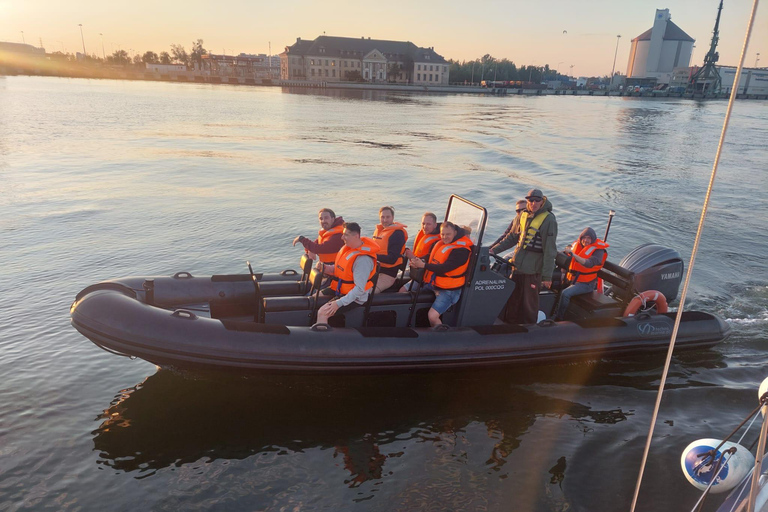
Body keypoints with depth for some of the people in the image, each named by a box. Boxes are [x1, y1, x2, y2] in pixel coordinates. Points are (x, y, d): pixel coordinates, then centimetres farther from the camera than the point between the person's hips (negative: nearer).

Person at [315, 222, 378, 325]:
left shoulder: (363, 259, -26)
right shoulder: (347, 248, 2)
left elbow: (360, 289, -27)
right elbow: (338, 269, 15)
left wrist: (339, 303, -28)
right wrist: (323, 267, -5)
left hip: (354, 297, -9)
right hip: (339, 289, 9)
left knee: (322, 313, -23)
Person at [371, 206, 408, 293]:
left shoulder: (397, 234, -10)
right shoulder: (378, 230, 14)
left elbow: (392, 259, -16)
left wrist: (374, 256, -23)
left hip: (387, 275, -8)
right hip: (375, 270, 8)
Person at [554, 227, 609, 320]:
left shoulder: (598, 250, -10)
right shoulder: (577, 244, 7)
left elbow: (589, 264, -30)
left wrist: (573, 254, -35)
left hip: (586, 283, -7)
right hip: (571, 279, 7)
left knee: (565, 293, -28)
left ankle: (558, 318, -17)